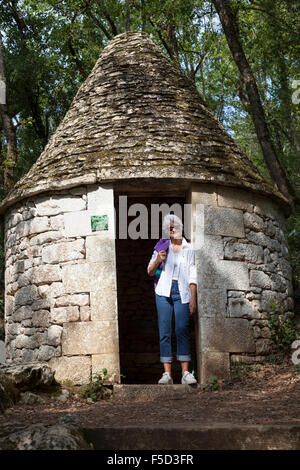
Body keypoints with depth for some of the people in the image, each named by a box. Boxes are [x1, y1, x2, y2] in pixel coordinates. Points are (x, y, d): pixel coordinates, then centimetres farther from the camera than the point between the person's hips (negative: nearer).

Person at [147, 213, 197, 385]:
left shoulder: (189, 249, 9)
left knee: (182, 330, -6)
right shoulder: (162, 246, 11)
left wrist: (193, 298, -3)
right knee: (165, 332, -3)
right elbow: (150, 272, 14)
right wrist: (157, 260, -6)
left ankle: (186, 372, -3)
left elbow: (192, 276, 6)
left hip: (182, 292, -1)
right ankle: (167, 373, -2)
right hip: (164, 291, 1)